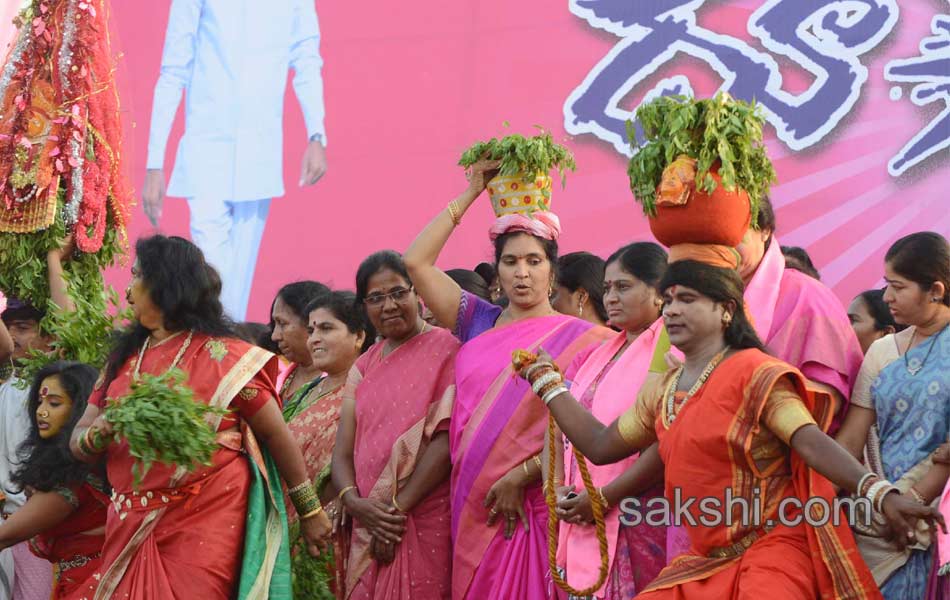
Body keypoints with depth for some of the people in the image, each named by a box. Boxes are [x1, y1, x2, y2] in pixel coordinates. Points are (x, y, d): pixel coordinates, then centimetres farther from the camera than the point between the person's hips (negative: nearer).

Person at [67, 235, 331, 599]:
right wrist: (99, 433, -14)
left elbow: (276, 433, -2)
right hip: (131, 528, 5)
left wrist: (310, 511, -1)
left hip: (205, 527, -5)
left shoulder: (223, 356, -5)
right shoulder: (125, 359, 11)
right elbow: (79, 442, 9)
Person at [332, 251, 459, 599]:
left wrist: (397, 508, -14)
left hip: (426, 525, -5)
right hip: (369, 530, 5)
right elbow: (343, 452, 10)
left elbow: (447, 440, -12)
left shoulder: (445, 349, -3)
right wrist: (355, 503, -10)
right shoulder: (364, 367, 16)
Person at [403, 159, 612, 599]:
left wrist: (519, 478, -15)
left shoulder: (577, 338, 0)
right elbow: (416, 262, 9)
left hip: (532, 509, -4)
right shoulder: (479, 324, 13)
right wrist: (470, 194, 11)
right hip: (472, 510, 4)